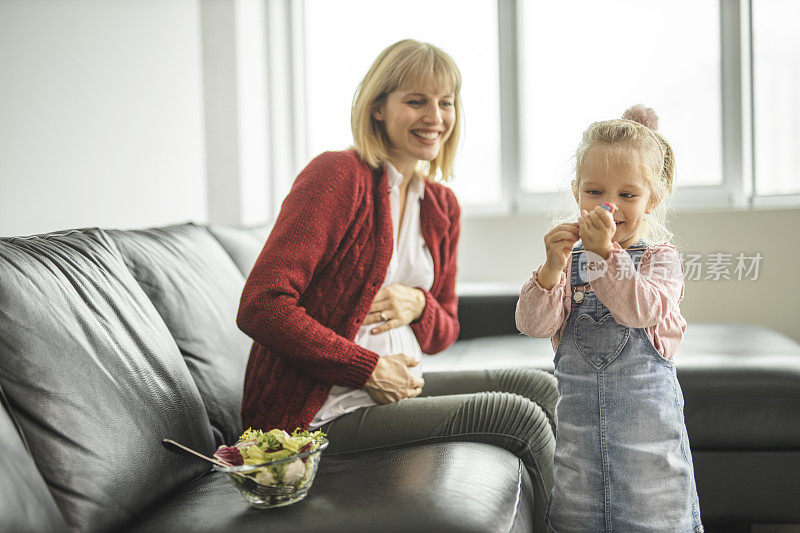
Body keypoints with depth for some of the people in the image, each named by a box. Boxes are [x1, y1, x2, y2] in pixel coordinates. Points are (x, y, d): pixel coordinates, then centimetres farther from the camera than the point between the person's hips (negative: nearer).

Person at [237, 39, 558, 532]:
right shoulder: (337, 176, -14)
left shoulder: (442, 206, 10)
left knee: (541, 389, 3)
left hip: (393, 388, 8)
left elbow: (445, 332, 16)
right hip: (318, 410, -8)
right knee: (520, 417, -12)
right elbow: (261, 307, -21)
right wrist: (369, 370, -18)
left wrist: (417, 305, -9)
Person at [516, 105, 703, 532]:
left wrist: (605, 254, -31)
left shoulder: (660, 258, -3)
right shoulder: (566, 262, 4)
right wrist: (552, 267, -24)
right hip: (579, 425, 3)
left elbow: (640, 309, -22)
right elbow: (534, 324, -9)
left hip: (646, 417, -3)